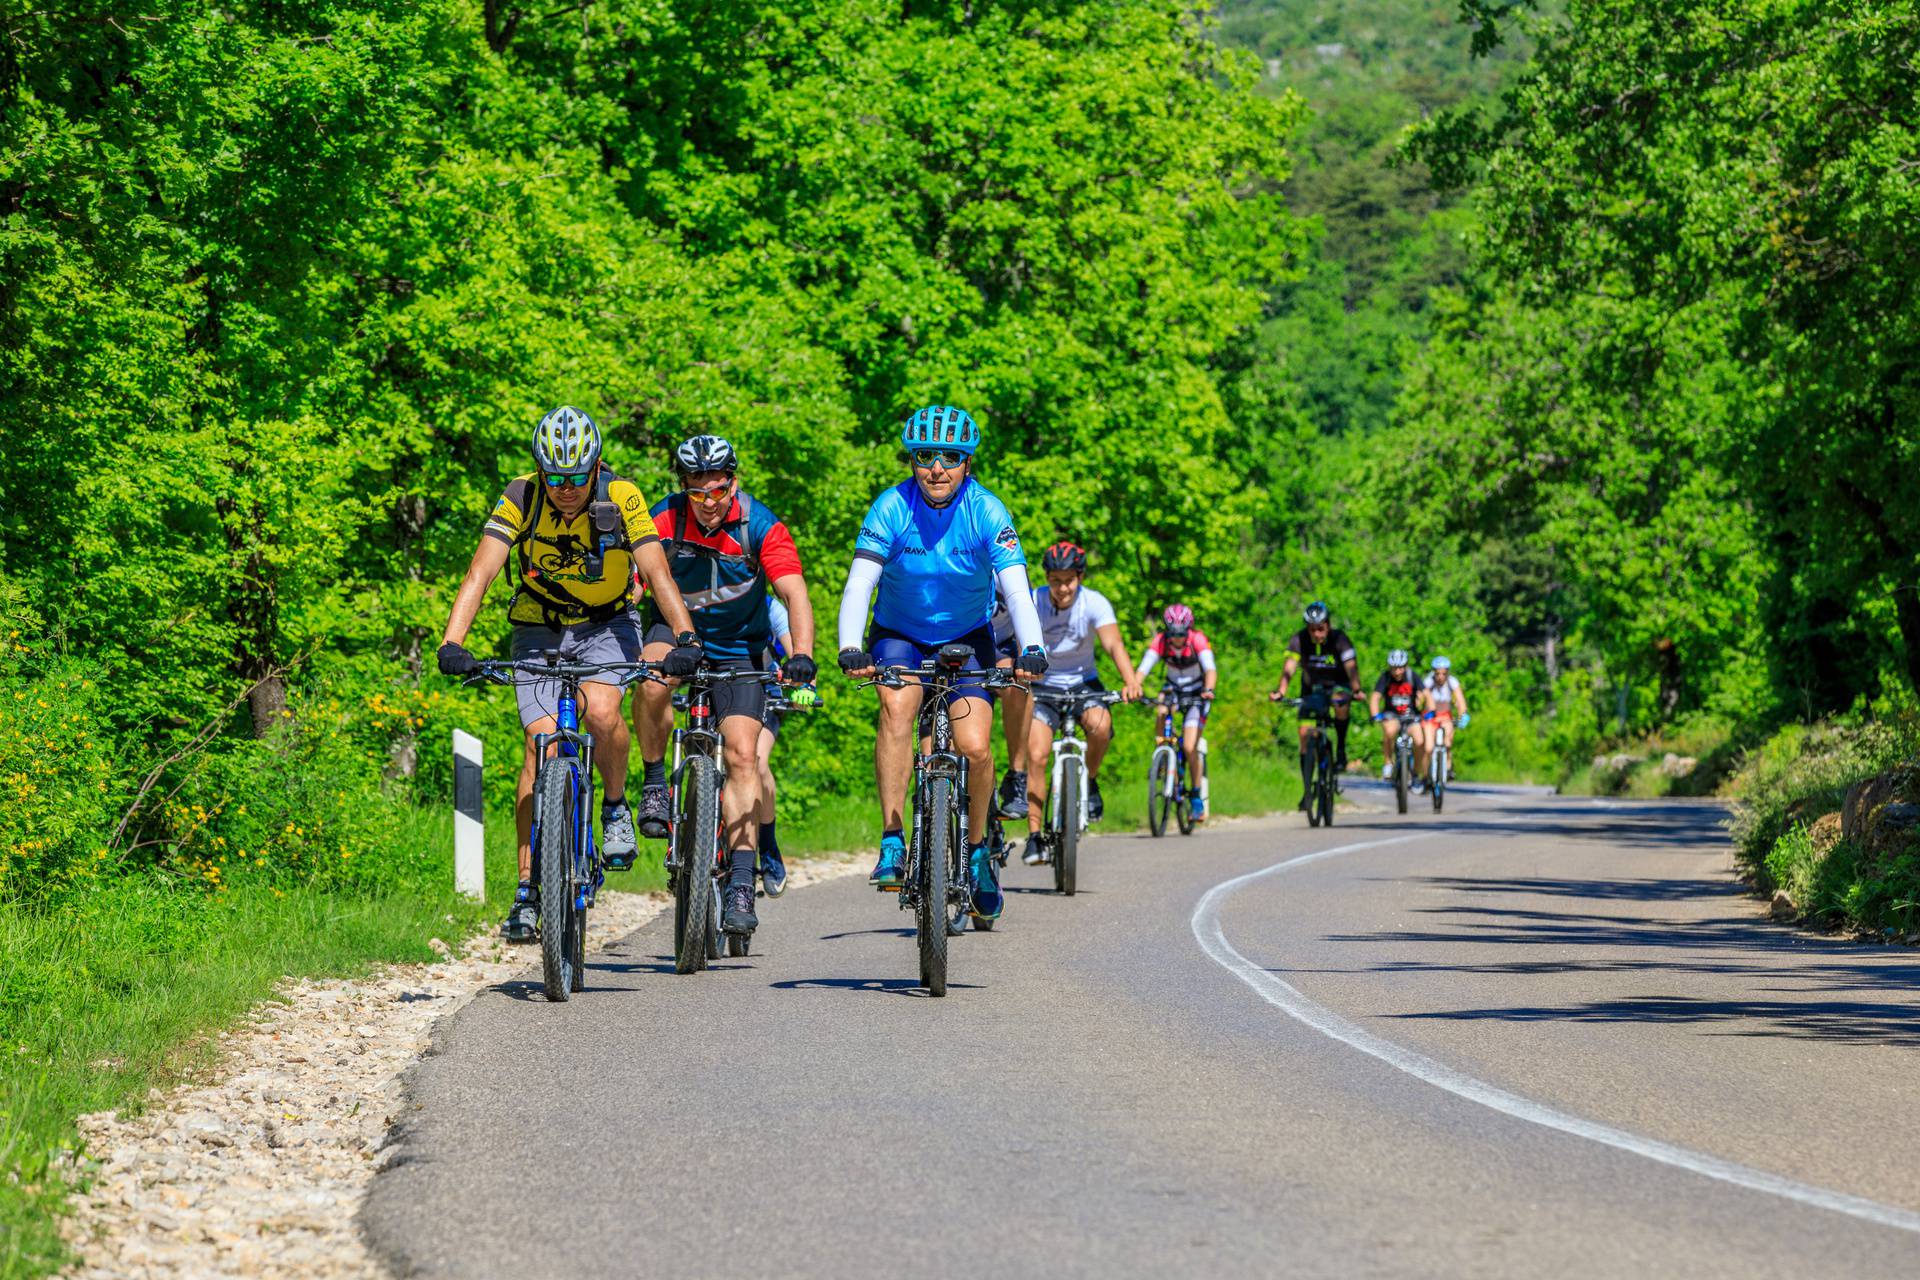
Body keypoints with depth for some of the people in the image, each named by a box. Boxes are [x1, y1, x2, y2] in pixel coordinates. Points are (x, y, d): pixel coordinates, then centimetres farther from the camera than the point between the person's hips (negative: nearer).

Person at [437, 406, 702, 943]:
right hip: (539, 630, 1)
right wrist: (452, 643, -40)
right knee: (541, 745, -12)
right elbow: (480, 573, -26)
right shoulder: (521, 499, -20)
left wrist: (683, 637, -43)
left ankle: (616, 805, 0)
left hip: (607, 624, -1)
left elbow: (658, 574, -27)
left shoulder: (622, 500, -21)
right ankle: (528, 889, -6)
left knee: (600, 712, -30)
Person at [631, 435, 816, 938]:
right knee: (654, 679, -35)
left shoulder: (760, 526, -19)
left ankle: (741, 883, -13)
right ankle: (654, 781, -12)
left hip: (738, 646, 0)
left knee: (742, 754, -15)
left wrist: (802, 655, -43)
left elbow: (795, 595, -27)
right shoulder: (663, 521, -18)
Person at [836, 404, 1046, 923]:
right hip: (899, 634, 0)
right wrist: (850, 649, -43)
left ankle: (978, 848, 12)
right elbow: (859, 584, -26)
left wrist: (1032, 651, -43)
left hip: (966, 637, 0)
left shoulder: (987, 512, -19)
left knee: (974, 746, -15)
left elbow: (1016, 588, -27)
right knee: (897, 706, -30)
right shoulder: (891, 508, -19)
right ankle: (892, 842, -29)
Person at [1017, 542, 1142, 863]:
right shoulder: (1032, 603, -15)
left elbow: (1113, 644, -30)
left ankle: (1090, 781, -2)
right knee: (1036, 755, -17)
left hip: (1083, 682, 0)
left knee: (1100, 726, -31)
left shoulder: (1095, 604, -16)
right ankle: (1034, 835, -9)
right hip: (1044, 686, 0)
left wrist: (1130, 681, -48)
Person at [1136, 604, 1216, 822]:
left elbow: (1211, 669, -37)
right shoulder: (1160, 641, -21)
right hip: (1173, 687, 2)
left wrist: (1208, 690, -57)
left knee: (1190, 748, -13)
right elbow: (1143, 669, -30)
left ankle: (1197, 798, 4)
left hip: (1196, 693, -2)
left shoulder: (1197, 640, -26)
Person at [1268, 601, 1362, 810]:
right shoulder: (1299, 640, -20)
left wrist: (1356, 690, -54)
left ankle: (1341, 749, -16)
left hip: (1338, 685, -2)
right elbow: (1289, 667, -31)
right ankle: (1307, 790, 0)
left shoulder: (1339, 639, -24)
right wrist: (1280, 691, -49)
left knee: (1341, 704, -37)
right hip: (1312, 688, 2)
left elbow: (1351, 667, -36)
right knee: (1305, 734, -8)